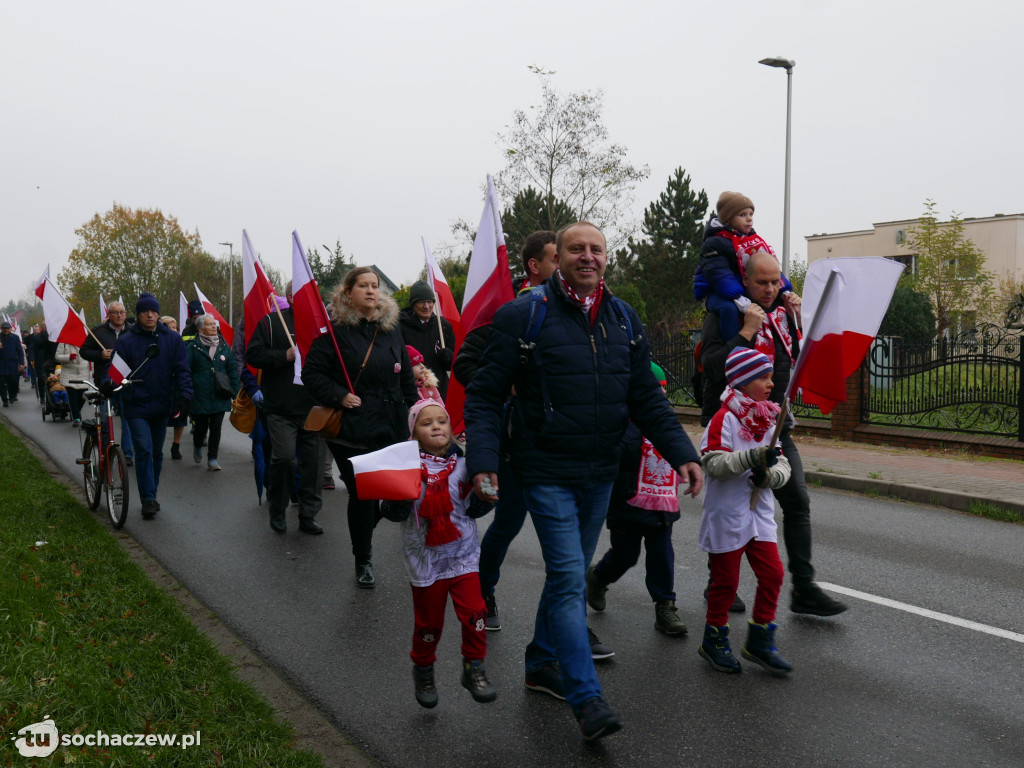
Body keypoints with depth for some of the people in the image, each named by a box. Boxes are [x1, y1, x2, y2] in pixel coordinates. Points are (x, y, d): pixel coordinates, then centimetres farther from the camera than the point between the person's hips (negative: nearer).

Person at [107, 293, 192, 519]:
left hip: (162, 407, 3)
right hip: (136, 407, -3)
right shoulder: (126, 340, -2)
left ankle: (151, 494, 29)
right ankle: (148, 500, -8)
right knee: (144, 450, -13)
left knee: (157, 452, 14)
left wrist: (184, 394, -12)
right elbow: (114, 367, -4)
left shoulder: (172, 339, 4)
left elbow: (182, 369, 1)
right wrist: (108, 382, -26)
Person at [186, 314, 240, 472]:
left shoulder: (224, 346, 9)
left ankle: (212, 459, 9)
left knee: (216, 428, 0)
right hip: (200, 397, -2)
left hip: (220, 396, 2)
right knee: (201, 426, 8)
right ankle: (197, 447, 40)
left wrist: (235, 391, 5)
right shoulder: (193, 347, -2)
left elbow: (232, 370, 11)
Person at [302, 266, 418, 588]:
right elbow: (312, 373, -4)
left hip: (392, 428, 4)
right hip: (352, 429, -3)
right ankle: (363, 562, 20)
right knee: (361, 496, 1)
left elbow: (406, 377, 17)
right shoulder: (335, 330, -3)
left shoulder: (391, 329, 12)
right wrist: (339, 396, -16)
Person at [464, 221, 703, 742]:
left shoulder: (623, 319, 6)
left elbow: (646, 397, 10)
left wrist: (682, 453, 0)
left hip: (600, 473, 6)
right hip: (547, 472, -6)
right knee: (568, 578, -8)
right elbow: (485, 395, -9)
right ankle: (586, 698, 0)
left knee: (571, 574, 17)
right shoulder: (524, 316, -10)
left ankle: (542, 665, 35)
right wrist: (482, 460, -22)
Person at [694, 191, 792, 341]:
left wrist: (785, 291, -4)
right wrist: (740, 300, -36)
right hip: (718, 294, -7)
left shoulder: (755, 240, 13)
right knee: (729, 308, -39)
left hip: (748, 292, 7)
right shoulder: (715, 243, -11)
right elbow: (719, 275, -24)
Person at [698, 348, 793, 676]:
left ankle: (760, 641, 18)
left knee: (772, 573, 2)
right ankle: (714, 641, 23)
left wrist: (771, 473, -14)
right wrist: (753, 457, -31)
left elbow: (783, 466, 9)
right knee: (726, 580, 5)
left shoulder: (768, 421, 9)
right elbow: (713, 462, -22)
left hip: (759, 512, 6)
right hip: (726, 514, -6)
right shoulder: (724, 418, -13)